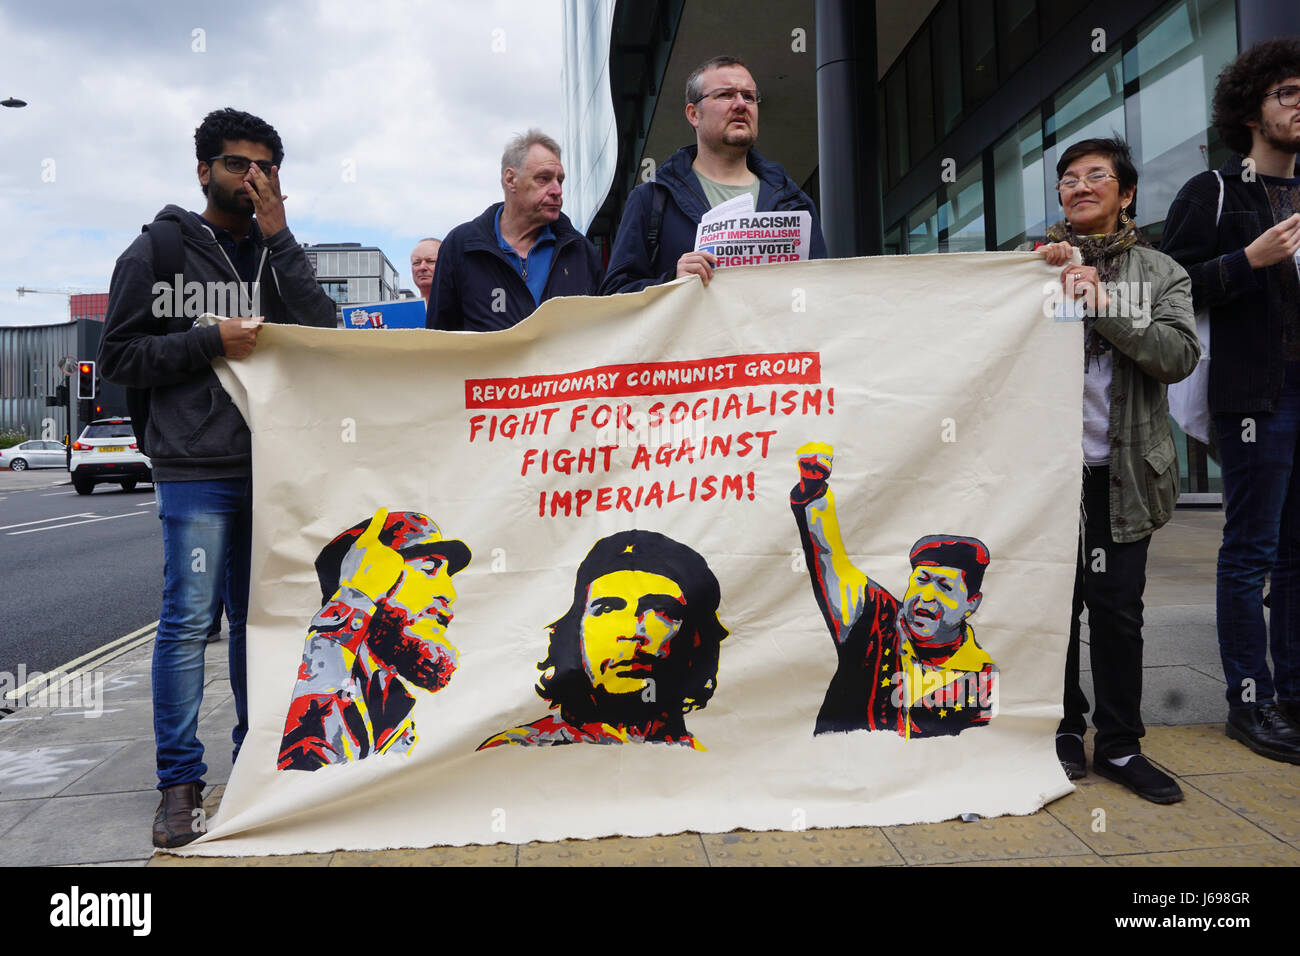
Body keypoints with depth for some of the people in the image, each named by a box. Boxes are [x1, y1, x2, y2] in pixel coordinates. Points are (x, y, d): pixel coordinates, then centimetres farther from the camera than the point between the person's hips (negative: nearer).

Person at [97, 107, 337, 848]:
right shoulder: (159, 250, 5)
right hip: (197, 467, -3)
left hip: (274, 465, 4)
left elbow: (323, 333, -2)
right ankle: (180, 780, 6)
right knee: (189, 619, -5)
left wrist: (278, 236, -4)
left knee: (259, 617, 10)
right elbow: (119, 355, 0)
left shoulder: (279, 254, 15)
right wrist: (211, 341, -12)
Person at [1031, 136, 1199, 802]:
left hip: (1120, 470, 0)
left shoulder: (1161, 274, 8)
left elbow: (1179, 355, -8)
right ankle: (1063, 729, 24)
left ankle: (1119, 744, 18)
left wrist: (1103, 304, -16)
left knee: (1117, 607, 3)